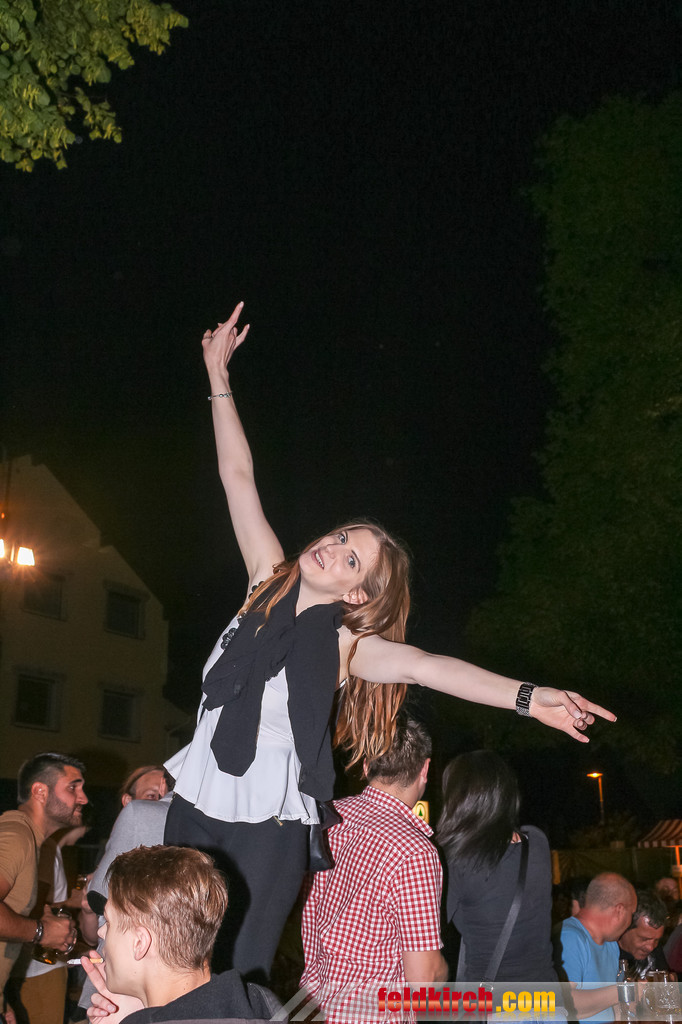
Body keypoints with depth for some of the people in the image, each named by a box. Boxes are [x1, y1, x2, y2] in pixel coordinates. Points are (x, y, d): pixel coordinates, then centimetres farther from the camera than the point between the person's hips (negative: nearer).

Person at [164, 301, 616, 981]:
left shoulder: (344, 645, -8)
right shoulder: (268, 582, 2)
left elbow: (428, 667, -25)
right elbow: (238, 479, 3)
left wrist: (527, 697, -40)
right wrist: (218, 374, 5)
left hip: (266, 828, -4)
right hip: (195, 803, 4)